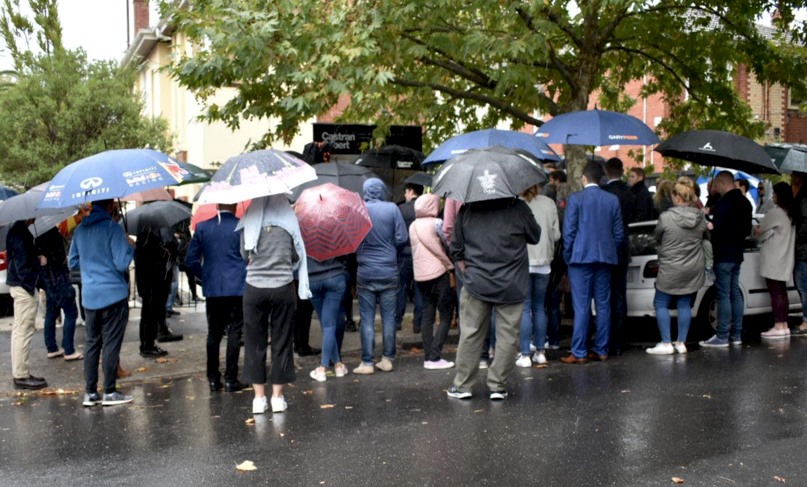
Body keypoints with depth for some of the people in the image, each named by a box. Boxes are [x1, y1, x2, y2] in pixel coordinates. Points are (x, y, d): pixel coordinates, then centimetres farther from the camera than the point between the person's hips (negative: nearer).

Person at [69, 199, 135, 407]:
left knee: (92, 343, 12)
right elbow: (122, 264, -17)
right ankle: (109, 392, 4)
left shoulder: (79, 230, 9)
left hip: (89, 296, 6)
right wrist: (130, 246, -1)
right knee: (111, 343, 0)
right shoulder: (113, 228, -13)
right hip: (113, 294, -6)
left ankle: (90, 393, 13)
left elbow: (72, 263, 17)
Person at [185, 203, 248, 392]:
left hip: (212, 289, 3)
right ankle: (230, 380, 3)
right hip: (237, 287, -3)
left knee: (213, 333, 12)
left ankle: (213, 380, 14)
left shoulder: (202, 227, 3)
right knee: (234, 333, 2)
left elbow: (190, 259, 5)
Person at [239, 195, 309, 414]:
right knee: (281, 342, 8)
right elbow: (297, 257, 5)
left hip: (254, 287, 0)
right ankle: (277, 396, 12)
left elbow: (244, 255, 7)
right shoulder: (288, 222, -4)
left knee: (255, 342, 9)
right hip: (283, 287, 0)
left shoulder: (249, 223, -4)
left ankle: (259, 397, 12)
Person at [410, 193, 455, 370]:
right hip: (439, 273, -6)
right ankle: (434, 357, -7)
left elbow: (416, 250, 12)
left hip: (420, 275, 6)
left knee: (427, 316, 9)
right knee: (446, 316, 0)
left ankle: (429, 357, 7)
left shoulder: (413, 226, 11)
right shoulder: (436, 223, -7)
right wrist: (451, 269, 2)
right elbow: (448, 247, -7)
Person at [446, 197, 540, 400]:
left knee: (470, 335, 9)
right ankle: (498, 386, 12)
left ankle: (462, 385, 15)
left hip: (476, 283, 2)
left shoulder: (467, 209, 1)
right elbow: (535, 237, 9)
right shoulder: (519, 208, -6)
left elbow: (455, 248, 7)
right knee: (507, 337, 8)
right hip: (511, 286, -2)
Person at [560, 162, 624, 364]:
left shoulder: (575, 199, -6)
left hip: (581, 257, -4)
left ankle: (579, 353, -1)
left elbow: (569, 231, -7)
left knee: (581, 307, -3)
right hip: (605, 257, 4)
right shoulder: (613, 200, 7)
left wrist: (568, 255, 3)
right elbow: (619, 233, 8)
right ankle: (601, 351, 13)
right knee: (603, 305, 9)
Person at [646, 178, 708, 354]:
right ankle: (681, 343, 15)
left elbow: (657, 238, -2)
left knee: (661, 304, 6)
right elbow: (705, 236, 14)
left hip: (671, 269, -5)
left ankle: (666, 343, 2)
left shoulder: (665, 217, -17)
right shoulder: (700, 217, -3)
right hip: (694, 269, 5)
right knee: (685, 304, 13)